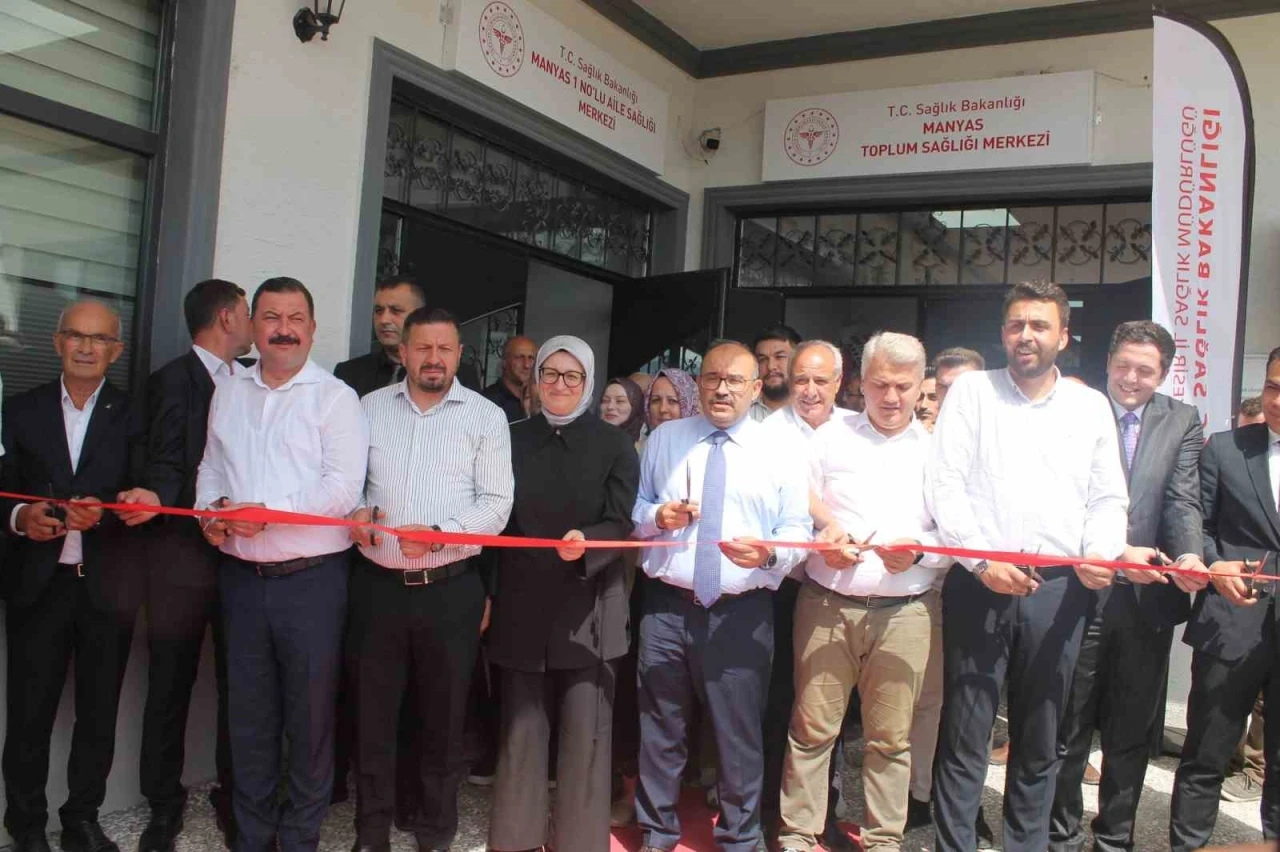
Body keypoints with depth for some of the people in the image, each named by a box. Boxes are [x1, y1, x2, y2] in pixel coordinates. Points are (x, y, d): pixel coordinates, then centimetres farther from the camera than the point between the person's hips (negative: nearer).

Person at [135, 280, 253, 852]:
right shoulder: (172, 380, -4)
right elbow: (164, 469, -10)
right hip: (185, 553, -4)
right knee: (170, 684, 7)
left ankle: (233, 796, 22)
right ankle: (164, 804, 22)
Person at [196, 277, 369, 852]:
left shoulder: (335, 397, -5)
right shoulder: (228, 395, 13)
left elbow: (343, 487, -14)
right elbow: (211, 467, 17)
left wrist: (265, 513, -18)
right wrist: (213, 508, -4)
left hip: (312, 576, -5)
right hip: (241, 576, 5)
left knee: (310, 713, 5)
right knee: (248, 712, 14)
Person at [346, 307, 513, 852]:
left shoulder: (486, 416, 0)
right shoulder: (371, 407, 8)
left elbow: (496, 503, -6)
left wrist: (438, 534, -19)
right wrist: (355, 511, -10)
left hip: (450, 589, -2)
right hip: (376, 585, 2)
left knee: (443, 719, 10)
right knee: (372, 715, 11)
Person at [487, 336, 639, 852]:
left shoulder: (614, 444, 3)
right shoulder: (512, 439, 9)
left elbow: (620, 525, -4)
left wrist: (585, 543, -24)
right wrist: (485, 594, 6)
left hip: (588, 610, -2)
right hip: (522, 606, 2)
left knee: (586, 731, 2)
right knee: (521, 727, 8)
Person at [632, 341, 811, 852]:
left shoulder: (779, 450, 3)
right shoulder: (664, 438, 9)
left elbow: (798, 530, -1)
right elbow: (636, 508, 13)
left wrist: (770, 553, -21)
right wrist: (656, 516, -8)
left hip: (741, 614, -1)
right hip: (666, 606, 2)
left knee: (740, 735, 7)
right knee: (659, 730, 13)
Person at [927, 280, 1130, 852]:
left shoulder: (1091, 406, 12)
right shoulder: (972, 391, 4)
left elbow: (1108, 498, 12)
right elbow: (946, 486, -3)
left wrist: (1101, 553, -8)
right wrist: (982, 559, -13)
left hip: (1059, 590, 3)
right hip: (979, 584, -2)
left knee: (1040, 742, 12)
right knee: (965, 737, 1)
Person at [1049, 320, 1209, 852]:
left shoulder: (1182, 421, 7)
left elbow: (1183, 500, -3)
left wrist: (1189, 555, -22)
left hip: (1149, 596, 3)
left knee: (1133, 733, 14)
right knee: (1069, 728, 8)